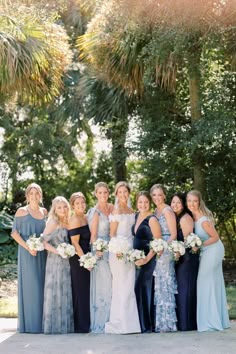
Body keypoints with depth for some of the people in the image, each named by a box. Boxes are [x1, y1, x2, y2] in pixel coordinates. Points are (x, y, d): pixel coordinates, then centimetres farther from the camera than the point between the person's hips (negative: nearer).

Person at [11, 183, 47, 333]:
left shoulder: (44, 212, 13)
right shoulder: (22, 211, -1)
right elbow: (14, 233, -6)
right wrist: (28, 247, -16)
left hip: (42, 253, 5)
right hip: (27, 253, -5)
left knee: (41, 285, 6)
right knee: (29, 285, -6)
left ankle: (41, 321, 13)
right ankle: (29, 323, 1)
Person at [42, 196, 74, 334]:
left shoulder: (66, 222, 14)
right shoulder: (53, 222, -6)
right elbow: (44, 241, -13)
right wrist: (57, 251, -19)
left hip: (66, 261, 7)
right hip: (55, 261, -7)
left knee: (65, 292, 8)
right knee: (55, 291, -5)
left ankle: (64, 325, 14)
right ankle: (54, 326, -1)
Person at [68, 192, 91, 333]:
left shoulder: (85, 218, 12)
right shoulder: (75, 220, -13)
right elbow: (75, 243, -16)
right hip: (78, 259, -9)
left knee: (86, 291, 11)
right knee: (80, 291, -3)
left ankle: (85, 324, 19)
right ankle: (81, 326, 3)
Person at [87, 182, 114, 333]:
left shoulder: (112, 208, 11)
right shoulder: (95, 212, -6)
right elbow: (93, 236, -9)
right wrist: (97, 250, -22)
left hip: (111, 250, 6)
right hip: (100, 251, -6)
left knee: (111, 285, 6)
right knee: (102, 286, -5)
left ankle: (110, 320, 12)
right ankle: (100, 323, 2)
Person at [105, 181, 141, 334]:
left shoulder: (132, 211, 15)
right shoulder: (116, 211, -5)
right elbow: (112, 233, -8)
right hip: (119, 250, -7)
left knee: (130, 286, 7)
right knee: (121, 286, -6)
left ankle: (130, 323, 13)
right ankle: (120, 323, -1)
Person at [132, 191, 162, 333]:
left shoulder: (152, 219, -12)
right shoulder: (137, 216, 11)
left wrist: (146, 259, -22)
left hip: (148, 260, -7)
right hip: (137, 258, 7)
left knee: (143, 289, -7)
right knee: (138, 290, 7)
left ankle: (147, 325, 1)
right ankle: (140, 324, 13)